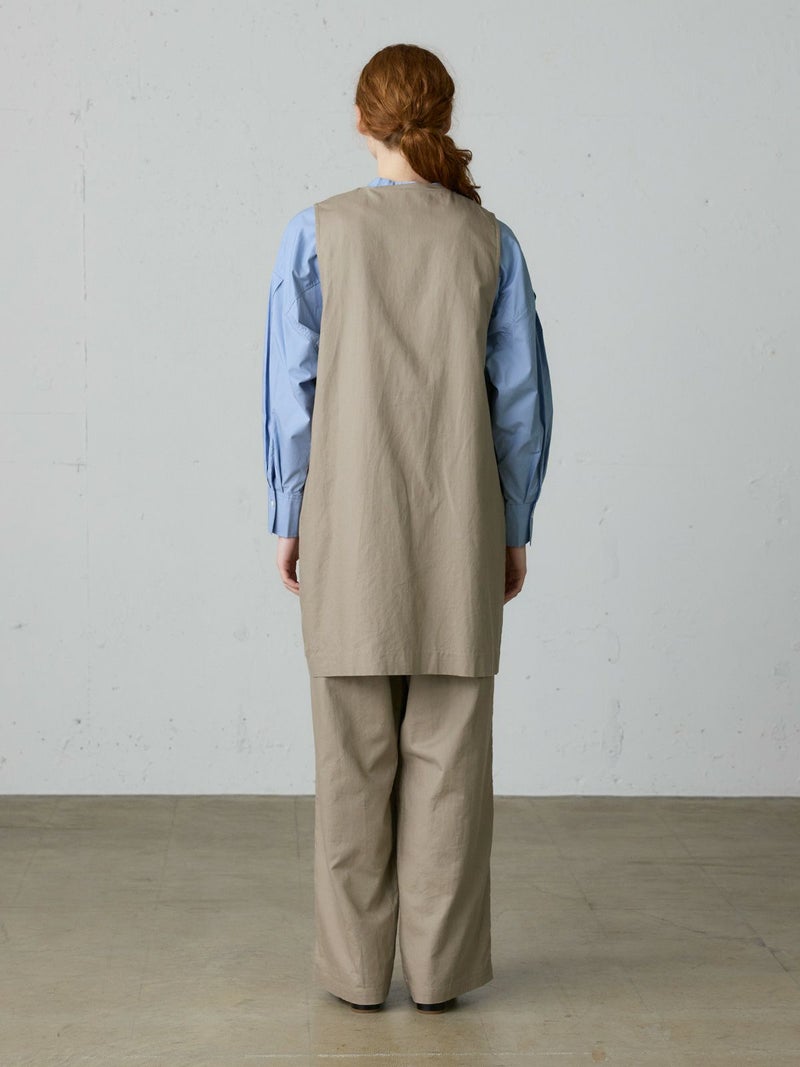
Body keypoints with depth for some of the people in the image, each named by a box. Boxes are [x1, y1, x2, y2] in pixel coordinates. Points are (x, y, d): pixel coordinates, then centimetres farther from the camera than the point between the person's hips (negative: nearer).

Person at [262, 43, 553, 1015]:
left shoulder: (318, 231, -2)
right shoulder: (490, 241, 3)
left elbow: (293, 386, -4)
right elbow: (522, 397, 2)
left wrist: (290, 518, 4)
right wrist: (514, 529, 10)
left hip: (352, 523, -1)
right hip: (460, 525, 1)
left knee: (355, 751, 5)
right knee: (448, 748, 5)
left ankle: (359, 967, 11)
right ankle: (440, 965, 9)